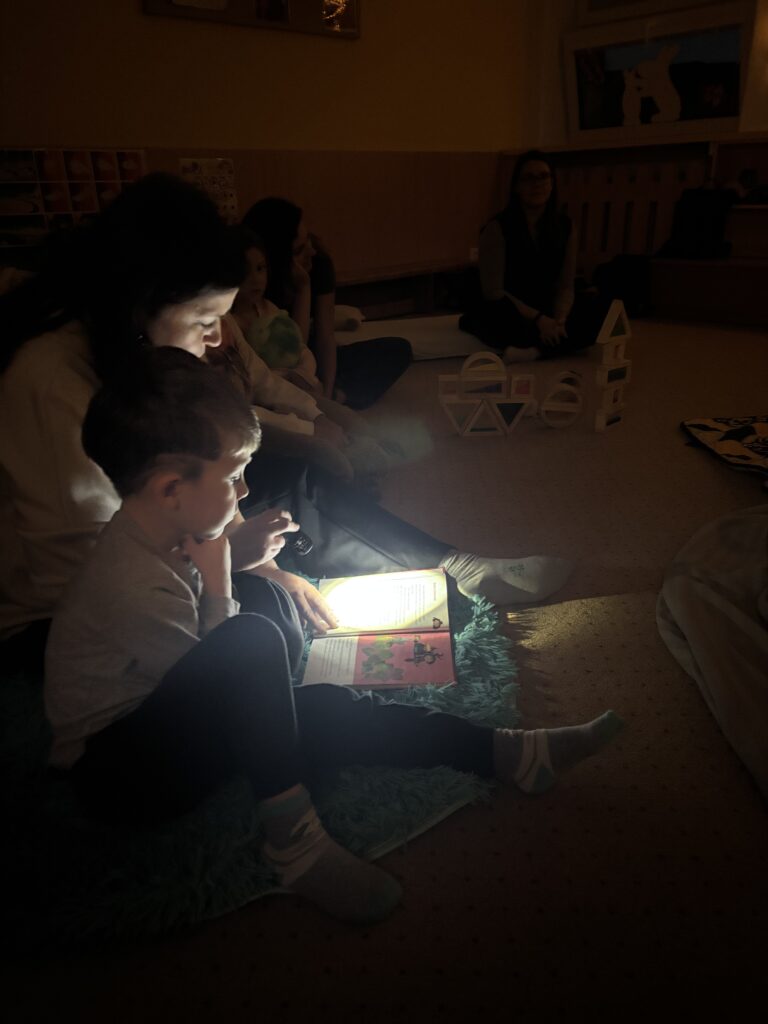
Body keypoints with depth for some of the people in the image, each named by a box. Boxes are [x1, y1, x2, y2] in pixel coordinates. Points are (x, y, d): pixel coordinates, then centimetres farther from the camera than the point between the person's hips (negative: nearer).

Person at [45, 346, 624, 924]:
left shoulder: (153, 528, -5)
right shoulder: (138, 589, -32)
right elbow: (222, 678, -19)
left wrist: (246, 556, -3)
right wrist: (219, 586, -20)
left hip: (177, 720, 9)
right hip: (115, 773, -9)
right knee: (254, 640, -35)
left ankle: (511, 753, -6)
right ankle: (292, 839, -22)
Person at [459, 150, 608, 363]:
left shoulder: (565, 227, 2)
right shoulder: (497, 227, -12)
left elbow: (565, 287, 0)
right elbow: (493, 291, -17)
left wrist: (559, 320, -22)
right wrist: (538, 319, -25)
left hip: (545, 311, 6)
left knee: (598, 312, -19)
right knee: (496, 315, -40)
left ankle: (534, 350, -32)